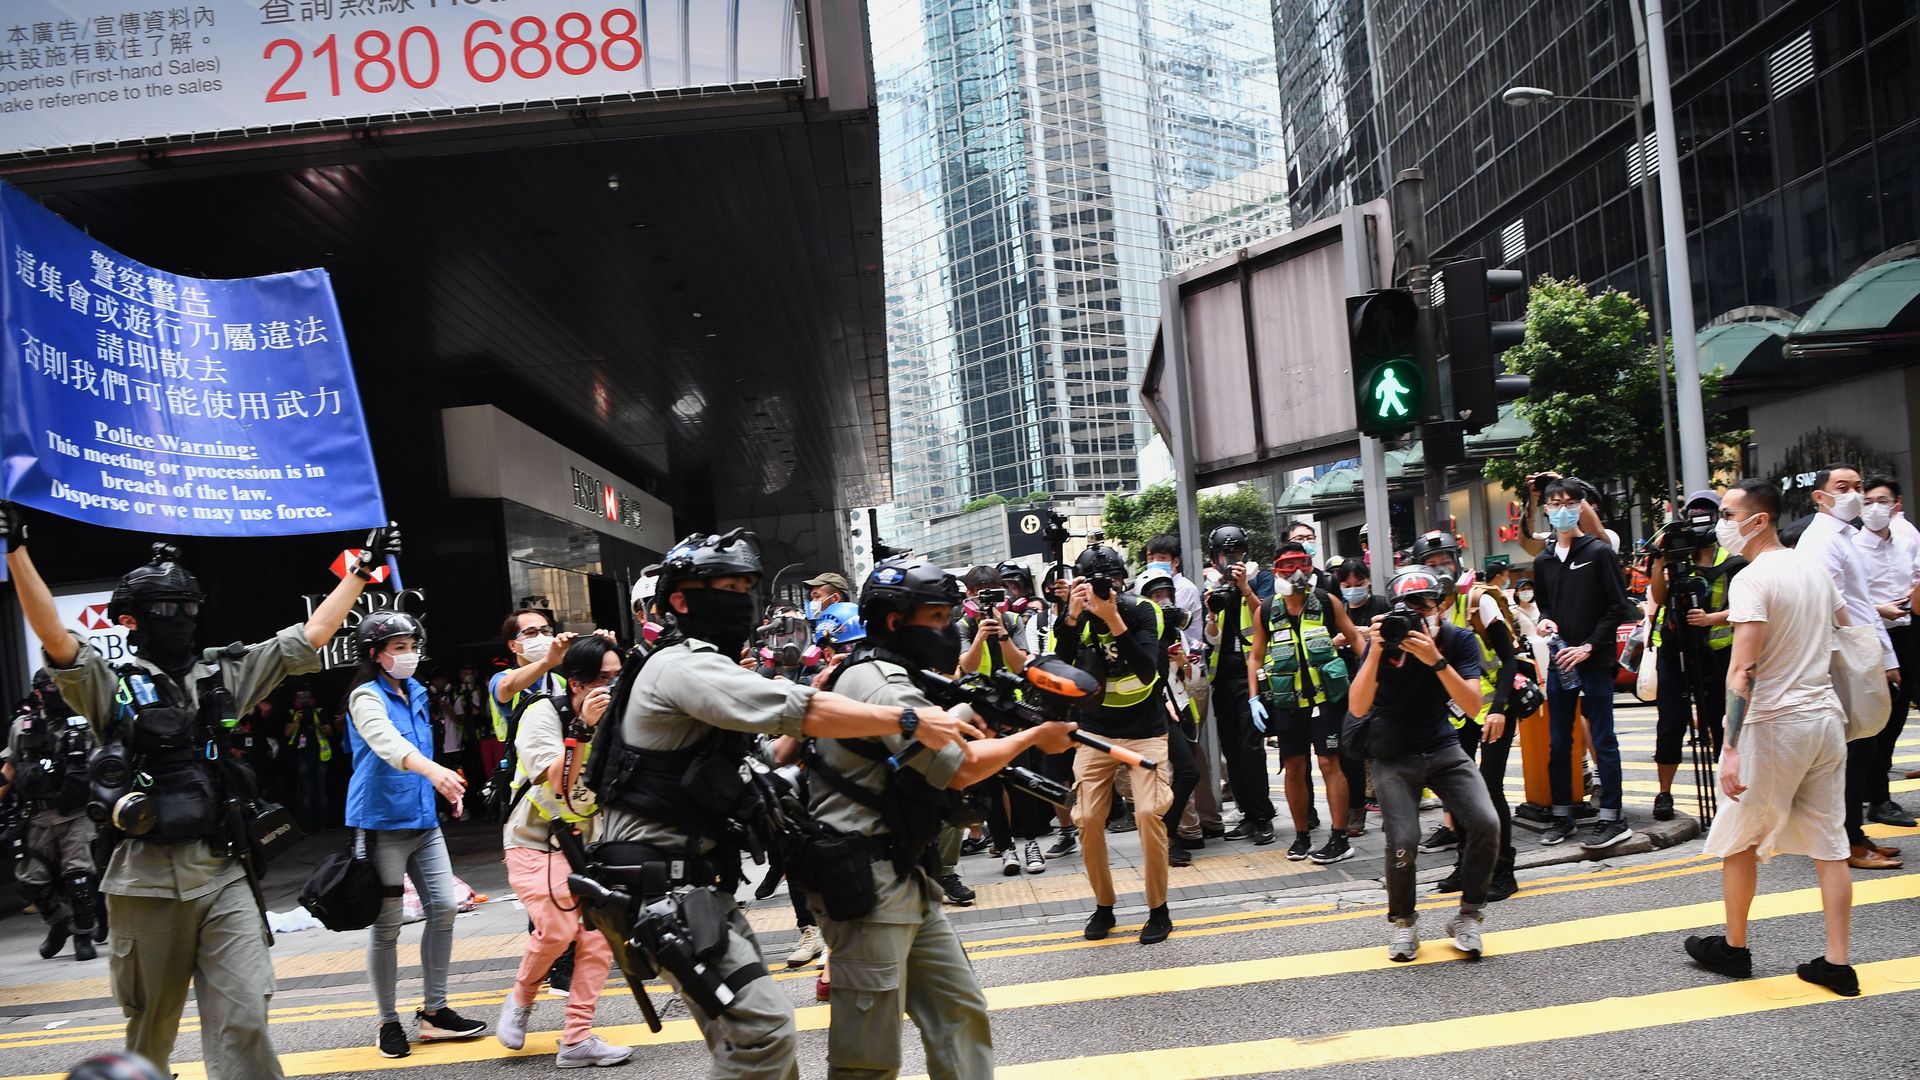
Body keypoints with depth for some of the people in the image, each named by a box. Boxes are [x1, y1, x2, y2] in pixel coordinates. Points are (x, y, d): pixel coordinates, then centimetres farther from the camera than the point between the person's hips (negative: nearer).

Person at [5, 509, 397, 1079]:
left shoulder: (227, 675, 11)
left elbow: (308, 637, 13)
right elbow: (54, 637, -14)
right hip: (147, 882, -2)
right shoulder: (111, 686, 1)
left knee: (243, 1020, -7)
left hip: (225, 876, 2)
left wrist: (362, 569, 13)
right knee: (152, 1024, 12)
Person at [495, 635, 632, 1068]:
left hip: (586, 842, 5)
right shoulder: (544, 713, -16)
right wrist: (582, 728, -35)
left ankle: (577, 1039, 1)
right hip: (535, 840, -4)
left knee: (598, 933, -8)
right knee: (558, 928, -20)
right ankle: (521, 998, 11)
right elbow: (556, 784, -27)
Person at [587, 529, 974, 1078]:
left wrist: (814, 699, 9)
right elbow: (802, 711, -23)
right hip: (662, 888, -10)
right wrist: (910, 720, -22)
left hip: (692, 883, 10)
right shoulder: (685, 665, -14)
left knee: (746, 1030, 13)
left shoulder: (700, 667, 18)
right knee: (765, 1029, -14)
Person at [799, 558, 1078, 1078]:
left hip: (905, 879, 10)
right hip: (864, 883, -10)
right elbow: (961, 768, -16)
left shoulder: (894, 678, 15)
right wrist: (1034, 736, -3)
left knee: (960, 1011, 13)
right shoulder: (882, 686, -18)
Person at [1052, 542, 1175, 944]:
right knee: (1088, 819, -5)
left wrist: (1114, 621, -31)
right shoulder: (1077, 617, -3)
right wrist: (1073, 615, -27)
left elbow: (1148, 669, -23)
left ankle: (1158, 909, 0)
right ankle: (1103, 906, 15)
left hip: (1144, 730, -2)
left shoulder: (1141, 611, -9)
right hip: (1095, 732, 3)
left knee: (1149, 812, -16)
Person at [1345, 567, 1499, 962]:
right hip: (1394, 755, -2)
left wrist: (1436, 660, -33)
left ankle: (1468, 916, 5)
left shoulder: (1459, 640, -10)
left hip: (1443, 748, 2)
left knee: (1486, 824, -18)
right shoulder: (1386, 640, -15)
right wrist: (1375, 652, -32)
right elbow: (1357, 707, -22)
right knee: (1403, 843, -19)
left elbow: (1473, 707, -21)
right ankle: (1403, 923, 10)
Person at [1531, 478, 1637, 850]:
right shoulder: (1543, 561, 11)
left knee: (1602, 740, -1)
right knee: (1558, 742, 9)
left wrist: (1589, 646, -14)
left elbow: (1618, 608, -7)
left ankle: (1611, 817, 5)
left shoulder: (1599, 552, -5)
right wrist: (1547, 620, 0)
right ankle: (1562, 815, 19)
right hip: (1558, 662, 5)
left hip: (1596, 661, -5)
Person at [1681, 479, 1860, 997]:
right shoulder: (1815, 568, 8)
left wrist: (1732, 750, -23)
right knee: (1829, 842, 10)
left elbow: (1742, 672, -22)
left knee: (1738, 840, 9)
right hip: (1828, 719, 7)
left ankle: (1734, 948, 20)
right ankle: (1837, 963, 12)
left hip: (1775, 725, -7)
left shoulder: (1752, 580, -16)